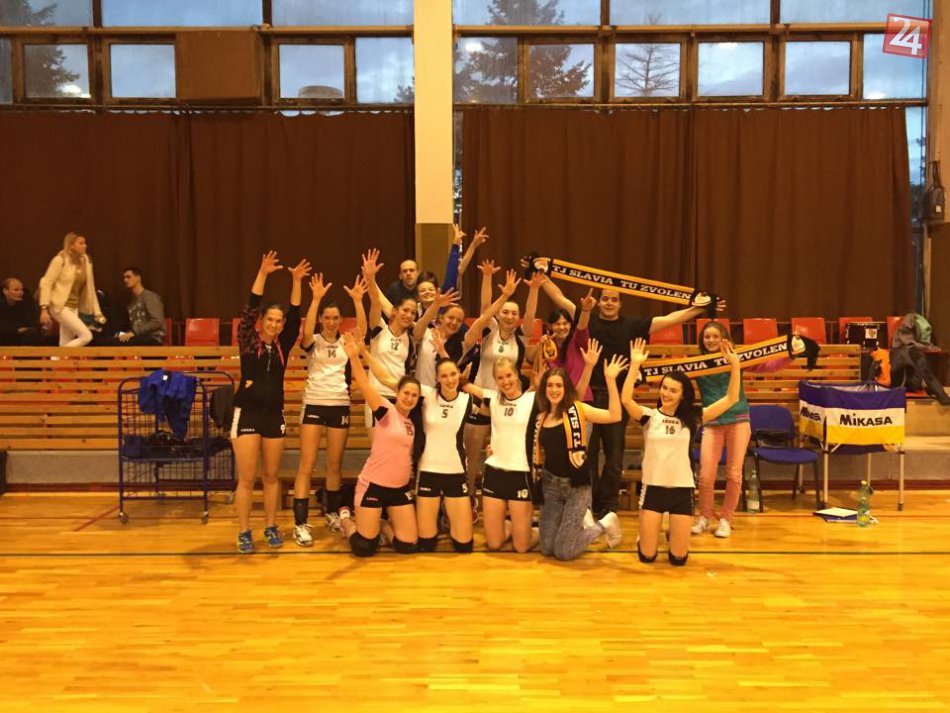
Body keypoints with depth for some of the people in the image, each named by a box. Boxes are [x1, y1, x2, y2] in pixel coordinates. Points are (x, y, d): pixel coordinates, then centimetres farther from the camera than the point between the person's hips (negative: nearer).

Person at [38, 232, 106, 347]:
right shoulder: (60, 260, -11)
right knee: (86, 336, -18)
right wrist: (44, 309, -20)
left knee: (66, 345, 6)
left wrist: (97, 312, 10)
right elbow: (46, 283, -12)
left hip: (74, 307, 7)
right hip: (60, 307, -7)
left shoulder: (86, 262, 7)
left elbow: (90, 289, 13)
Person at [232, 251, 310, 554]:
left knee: (271, 476, 12)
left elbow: (295, 315, -4)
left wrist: (297, 281, -13)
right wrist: (263, 274, -19)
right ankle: (244, 532, 8)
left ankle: (271, 527, 23)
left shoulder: (283, 346, 5)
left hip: (274, 414, 3)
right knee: (246, 478, -2)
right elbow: (251, 307, -11)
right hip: (247, 413, -3)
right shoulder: (247, 344, -2)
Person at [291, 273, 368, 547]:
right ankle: (300, 524, -4)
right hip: (314, 405, -2)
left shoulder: (346, 342, 6)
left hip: (340, 406, 3)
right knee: (307, 466, -5)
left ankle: (332, 513, 29)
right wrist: (316, 298, -32)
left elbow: (362, 328, -12)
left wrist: (357, 300, -24)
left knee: (335, 465, 12)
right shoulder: (313, 342, -1)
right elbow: (306, 330, -23)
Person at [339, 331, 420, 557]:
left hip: (401, 488, 6)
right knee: (364, 548, -2)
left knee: (409, 546, 2)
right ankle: (346, 519, 28)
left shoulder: (413, 425, 7)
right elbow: (364, 385, -27)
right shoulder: (386, 411, -11)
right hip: (373, 485, -5)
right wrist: (354, 357, -42)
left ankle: (383, 525, 30)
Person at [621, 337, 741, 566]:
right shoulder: (649, 416, -4)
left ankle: (676, 534, 37)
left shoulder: (692, 418, 0)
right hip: (653, 488, -1)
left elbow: (731, 399, -4)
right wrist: (635, 365, -28)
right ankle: (646, 535, 36)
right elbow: (625, 400, -23)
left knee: (678, 558, 3)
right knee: (647, 556, 1)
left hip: (682, 489, 1)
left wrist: (735, 365, -14)